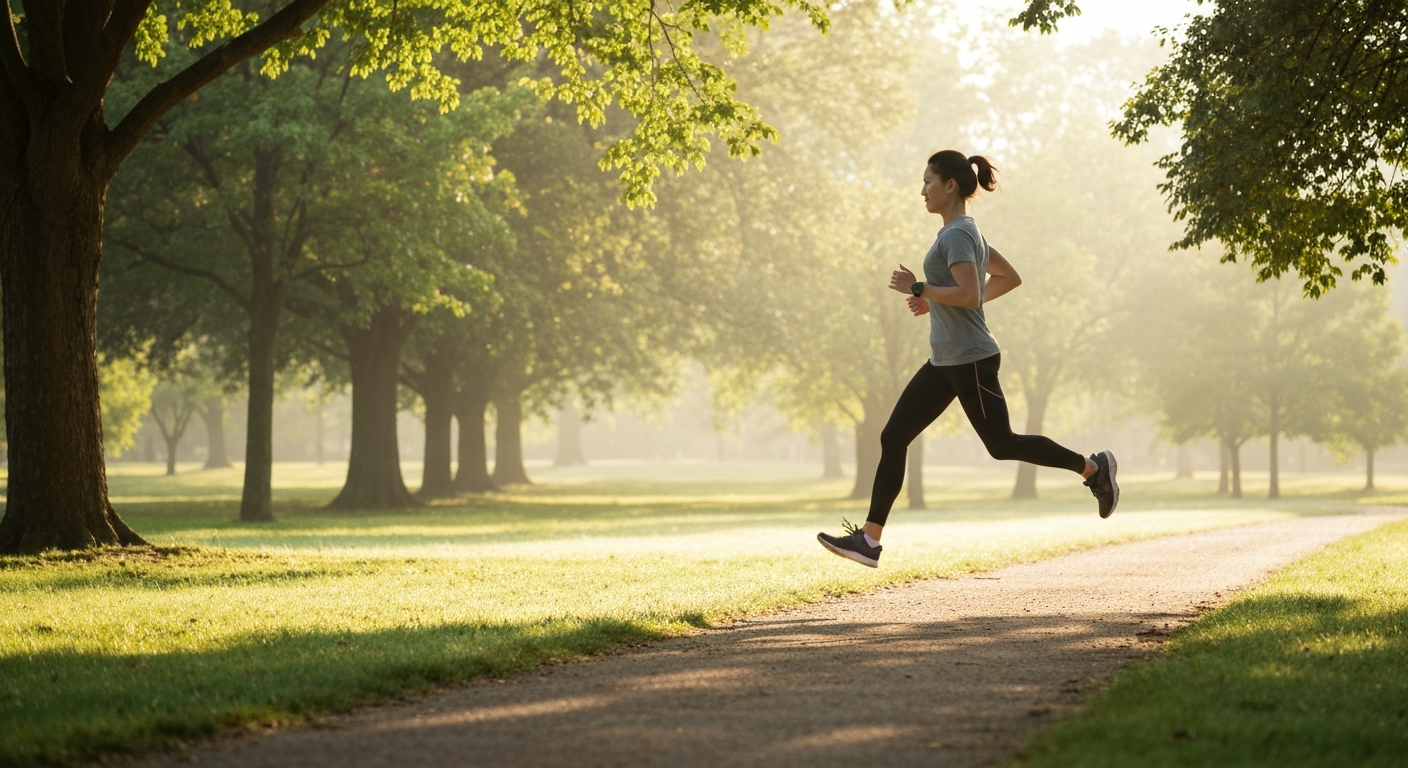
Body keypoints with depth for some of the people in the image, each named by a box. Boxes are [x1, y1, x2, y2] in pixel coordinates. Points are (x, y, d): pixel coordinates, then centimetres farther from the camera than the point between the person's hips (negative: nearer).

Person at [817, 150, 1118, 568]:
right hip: (945, 363, 10)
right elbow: (1009, 278, 21)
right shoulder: (965, 232, 14)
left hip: (970, 360, -10)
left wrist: (919, 289, -16)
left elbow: (969, 295, -27)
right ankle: (869, 539, 0)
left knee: (1002, 444, 3)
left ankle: (1093, 467, 20)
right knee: (893, 438, 2)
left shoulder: (957, 235, -16)